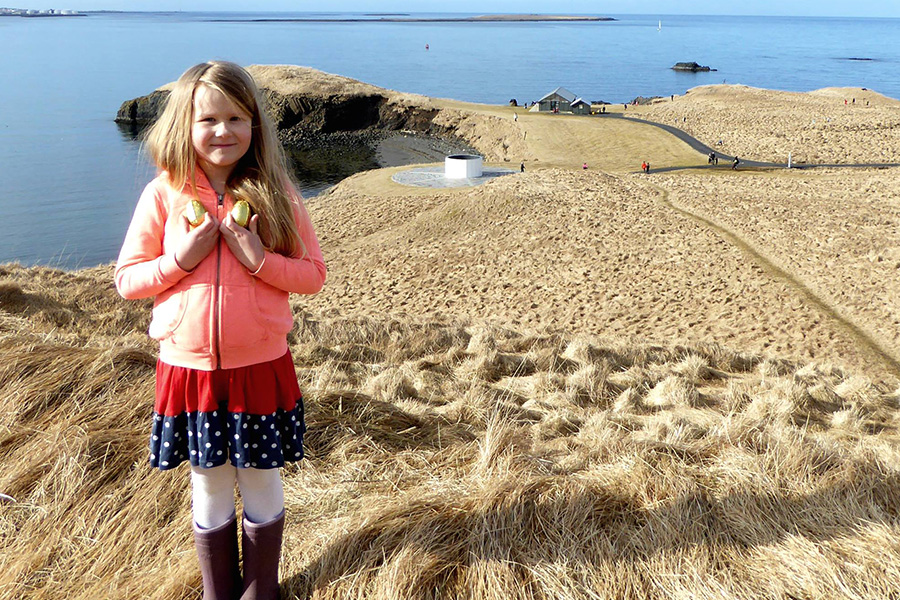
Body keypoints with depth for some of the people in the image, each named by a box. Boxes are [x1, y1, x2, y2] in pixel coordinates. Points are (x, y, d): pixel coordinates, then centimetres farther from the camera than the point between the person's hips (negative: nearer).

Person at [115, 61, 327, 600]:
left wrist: (259, 258, -19)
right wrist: (181, 259, -17)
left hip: (261, 366, 0)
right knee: (209, 486, 16)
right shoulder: (163, 194, -5)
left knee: (261, 482, 14)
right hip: (188, 367, 1)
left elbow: (313, 274, -3)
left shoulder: (275, 192, -5)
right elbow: (127, 279, 0)